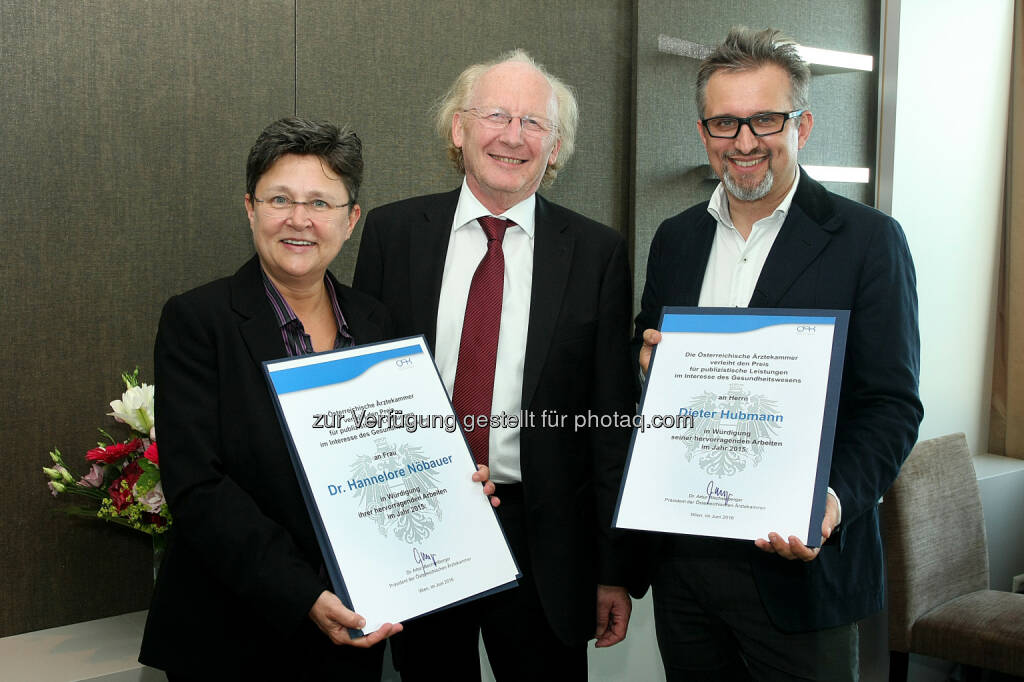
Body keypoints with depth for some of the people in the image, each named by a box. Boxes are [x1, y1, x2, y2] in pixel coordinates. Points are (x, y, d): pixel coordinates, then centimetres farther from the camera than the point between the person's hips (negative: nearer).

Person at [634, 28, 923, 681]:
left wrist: (837, 501, -24)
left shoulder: (867, 240, -6)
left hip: (799, 560, -4)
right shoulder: (675, 239, 9)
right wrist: (649, 360, -7)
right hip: (682, 557, 4)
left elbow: (892, 404, -8)